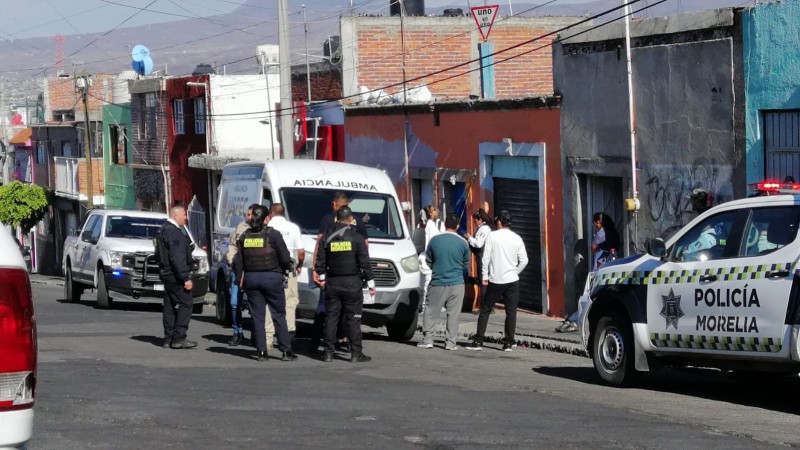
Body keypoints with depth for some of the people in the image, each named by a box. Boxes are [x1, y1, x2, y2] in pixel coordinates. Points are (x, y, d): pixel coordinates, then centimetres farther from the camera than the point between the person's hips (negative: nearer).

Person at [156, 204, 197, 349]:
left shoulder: (163, 230, 16)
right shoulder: (174, 233, -17)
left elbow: (159, 255, 23)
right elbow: (177, 258, -24)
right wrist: (186, 278, -23)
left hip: (166, 274, 10)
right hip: (175, 275, -10)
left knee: (170, 307, 11)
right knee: (185, 304, -8)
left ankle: (169, 339, 12)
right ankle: (179, 338, -12)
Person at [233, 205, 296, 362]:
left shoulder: (245, 236, 4)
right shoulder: (273, 234, -8)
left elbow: (238, 261, 6)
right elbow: (285, 257, -10)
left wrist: (241, 277, 18)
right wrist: (287, 268, 10)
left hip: (251, 278, 3)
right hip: (272, 277, -3)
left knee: (257, 316, 7)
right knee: (279, 315, 3)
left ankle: (261, 351, 4)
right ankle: (286, 350, 2)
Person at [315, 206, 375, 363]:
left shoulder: (327, 238, 4)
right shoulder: (356, 238, -6)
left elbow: (320, 261, 9)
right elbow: (365, 262, -6)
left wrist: (322, 277, 22)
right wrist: (370, 283, 0)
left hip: (332, 283, 3)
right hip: (352, 283, -3)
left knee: (331, 317, 7)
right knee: (353, 319, -1)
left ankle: (328, 353, 6)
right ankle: (356, 353, -3)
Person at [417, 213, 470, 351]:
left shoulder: (434, 240, -4)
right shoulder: (462, 243, -5)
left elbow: (428, 262, 7)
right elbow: (466, 264, 8)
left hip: (438, 283, 0)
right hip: (457, 283, 0)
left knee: (431, 312, 9)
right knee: (453, 314, 6)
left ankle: (427, 339, 6)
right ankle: (450, 342, 6)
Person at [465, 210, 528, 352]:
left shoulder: (492, 236, -5)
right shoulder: (516, 238, 2)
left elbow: (486, 258, -7)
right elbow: (524, 261, 1)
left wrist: (485, 277, 1)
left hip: (495, 281, -1)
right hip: (512, 281, 1)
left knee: (485, 310, 8)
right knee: (511, 312, 6)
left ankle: (478, 341, 6)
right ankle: (508, 343, 5)